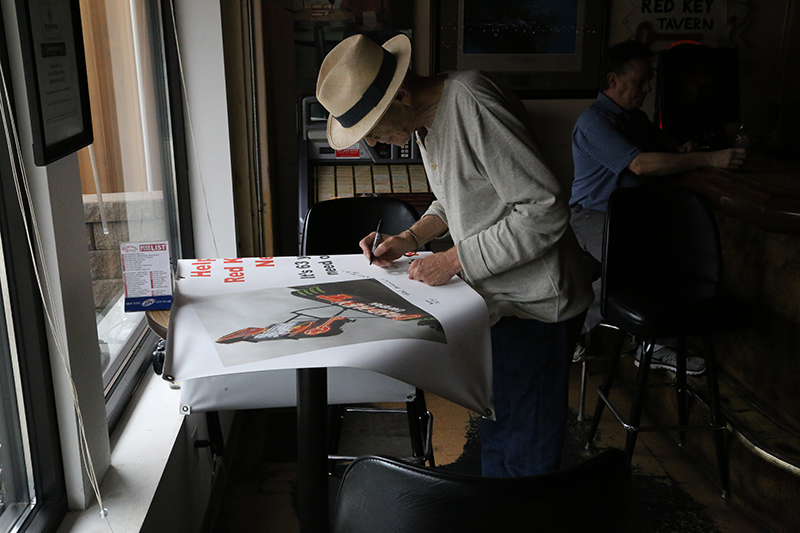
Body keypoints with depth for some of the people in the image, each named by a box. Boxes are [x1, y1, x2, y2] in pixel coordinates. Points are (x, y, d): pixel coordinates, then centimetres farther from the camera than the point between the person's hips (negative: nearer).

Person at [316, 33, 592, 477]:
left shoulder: (472, 104, -25)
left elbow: (545, 211, -28)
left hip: (535, 305, -9)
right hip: (496, 297, 9)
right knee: (493, 428, 23)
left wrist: (454, 260, -22)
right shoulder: (424, 119, 5)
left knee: (524, 455, 4)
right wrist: (410, 239, 4)